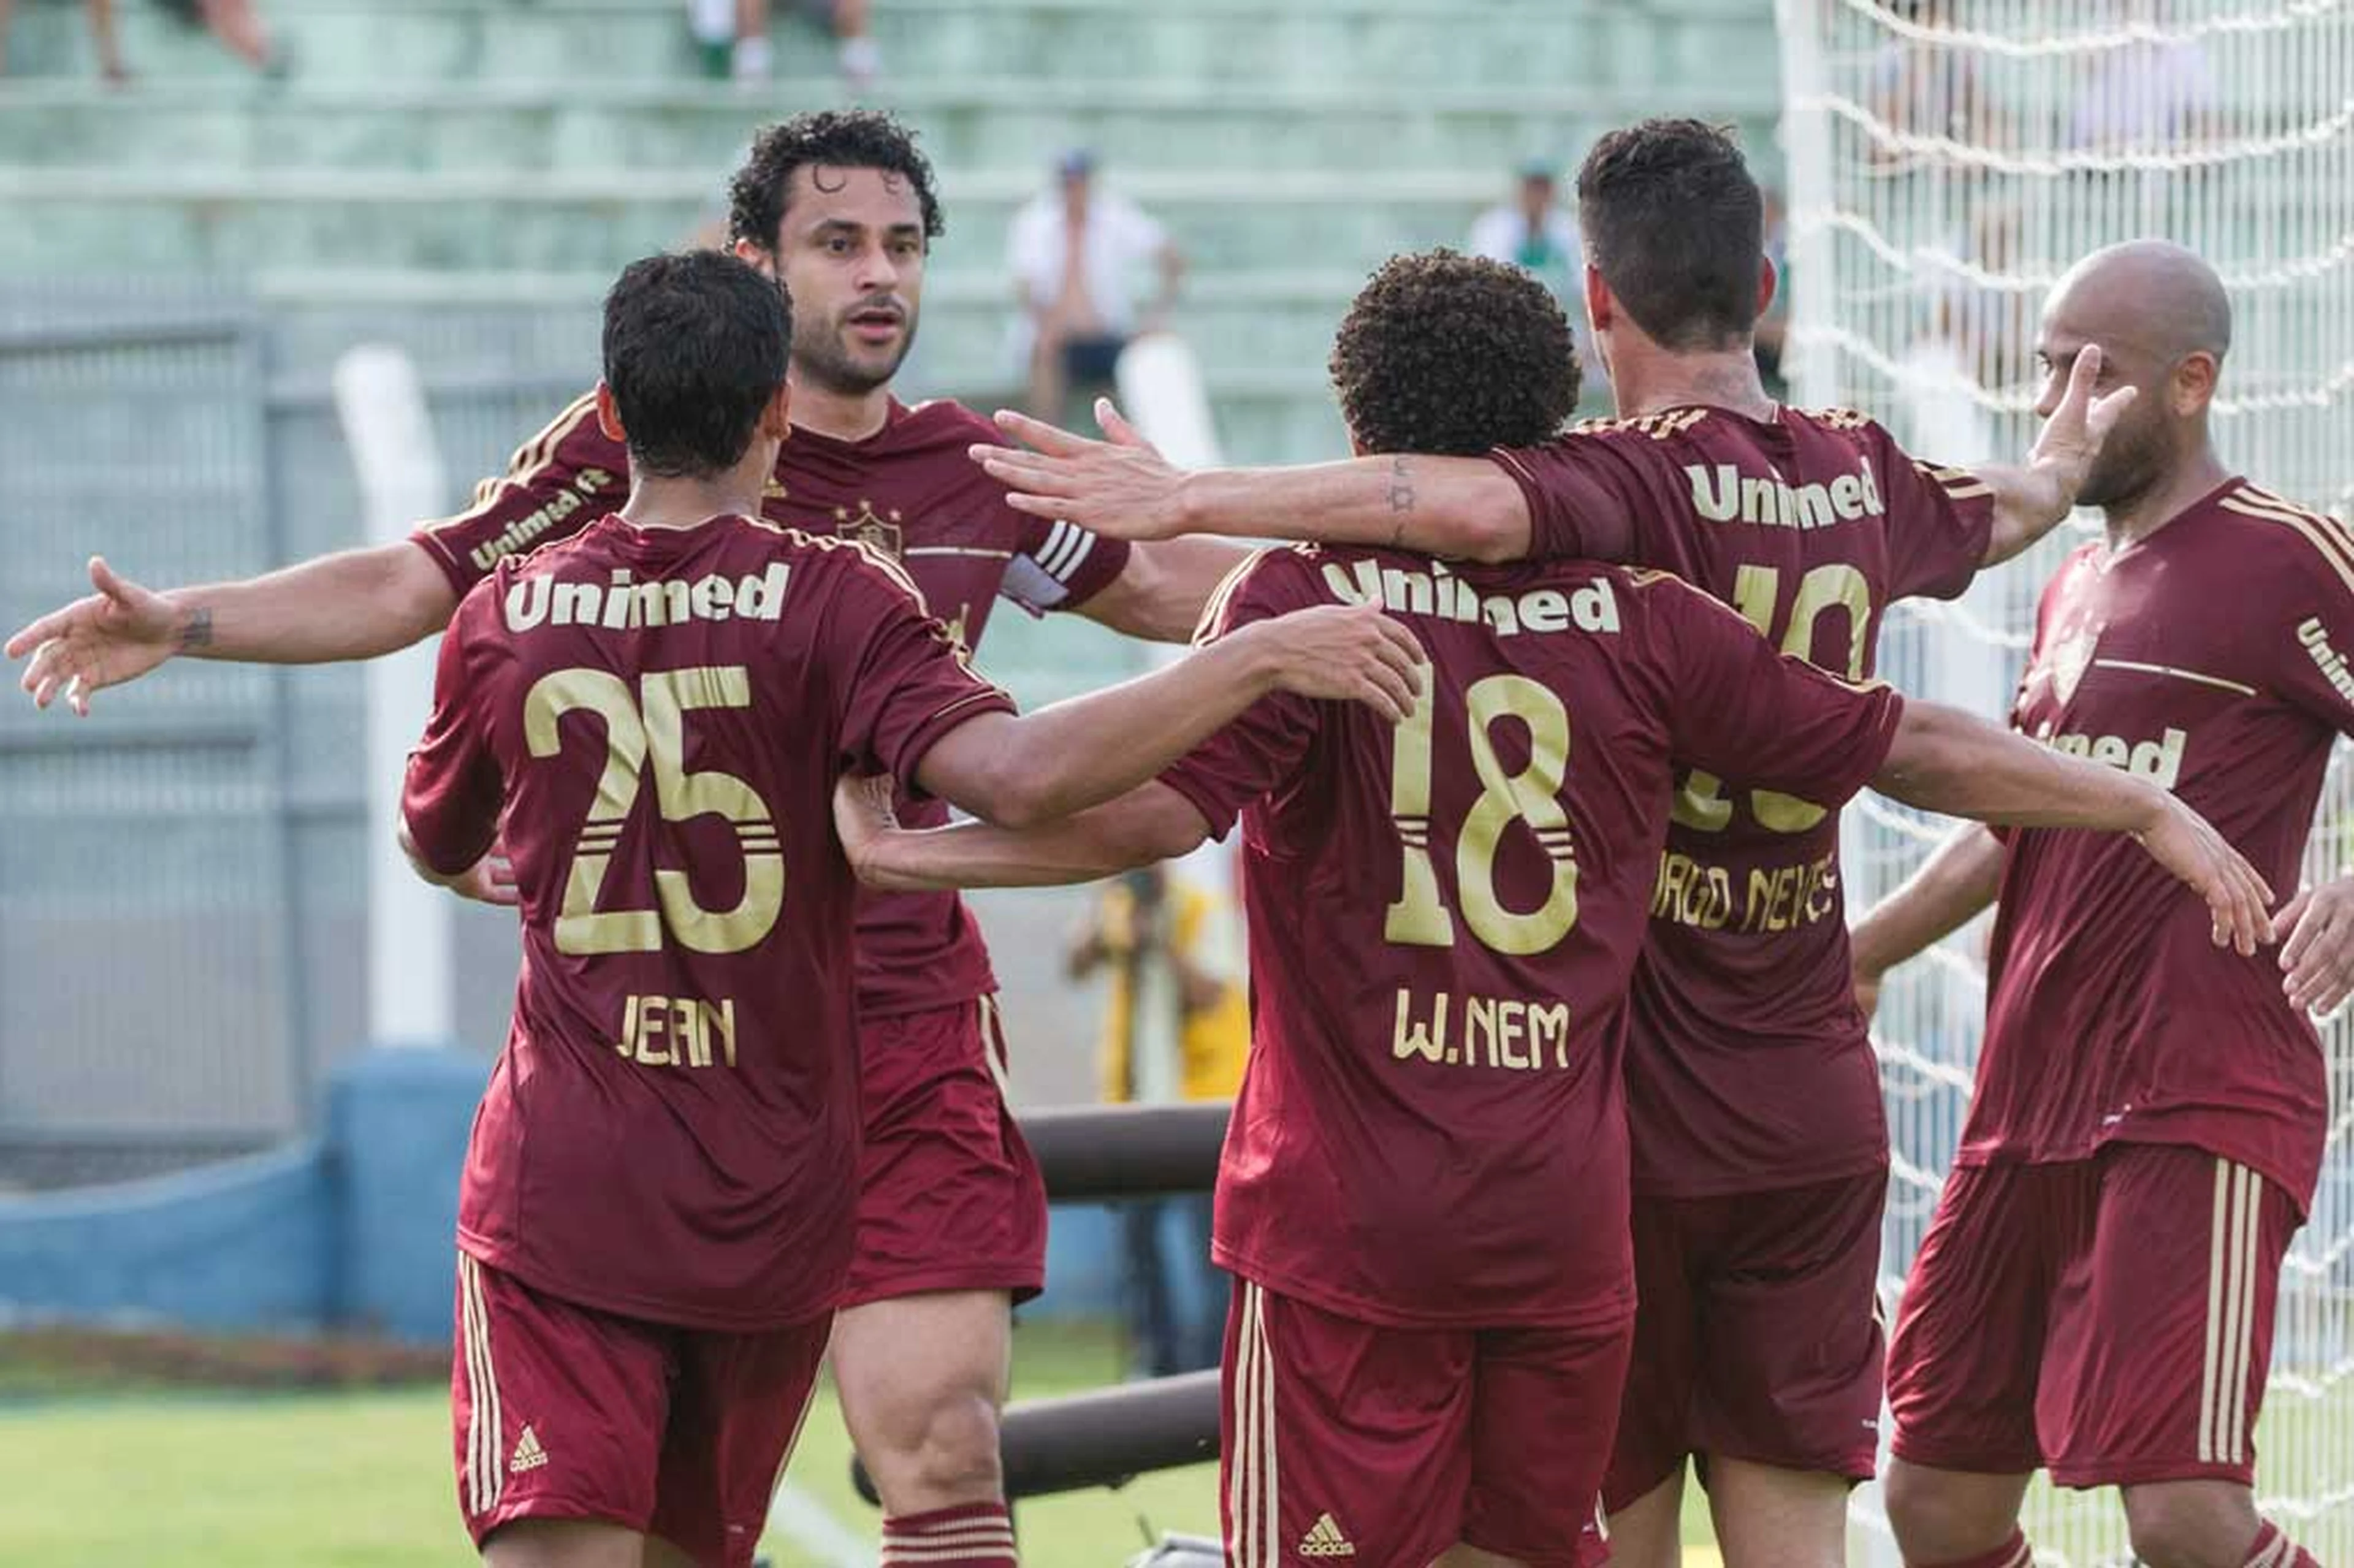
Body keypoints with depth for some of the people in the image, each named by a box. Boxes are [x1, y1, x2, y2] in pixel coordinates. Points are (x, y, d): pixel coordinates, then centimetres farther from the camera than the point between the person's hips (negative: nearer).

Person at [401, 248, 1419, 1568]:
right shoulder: (831, 601, -8)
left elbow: (437, 850, 18)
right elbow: (1015, 772, -24)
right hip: (771, 1205, 1)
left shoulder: (504, 619, 0)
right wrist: (1264, 658, -21)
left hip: (559, 1193, -1)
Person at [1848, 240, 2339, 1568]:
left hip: (2198, 1113, -9)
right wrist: (1857, 953, 33)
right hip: (2030, 1111, 9)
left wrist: (2351, 904, -27)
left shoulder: (2286, 562, -7)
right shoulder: (2077, 588, 20)